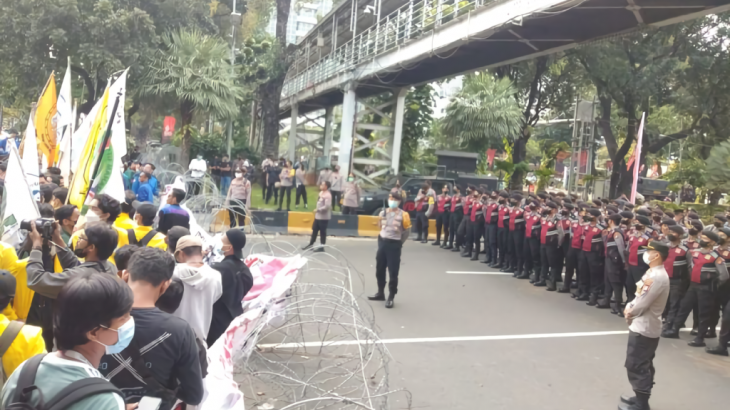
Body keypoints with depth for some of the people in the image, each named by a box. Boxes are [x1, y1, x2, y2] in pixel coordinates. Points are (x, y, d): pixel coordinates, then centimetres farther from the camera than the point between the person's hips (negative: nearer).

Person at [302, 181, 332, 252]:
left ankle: (322, 247, 11)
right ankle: (311, 244, 28)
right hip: (318, 216, 9)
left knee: (322, 232, 1)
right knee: (314, 230, 16)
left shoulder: (328, 195, -20)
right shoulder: (321, 193, 9)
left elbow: (327, 206, -27)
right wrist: (317, 210, 9)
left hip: (324, 217, -9)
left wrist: (318, 210, -19)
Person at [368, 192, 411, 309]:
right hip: (382, 242, 6)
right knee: (379, 270, 14)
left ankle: (391, 297, 8)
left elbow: (407, 231, -2)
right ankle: (380, 293, 31)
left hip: (394, 245, -5)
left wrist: (399, 243, 5)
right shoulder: (383, 213, 6)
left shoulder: (403, 215, -9)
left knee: (393, 272, -2)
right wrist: (383, 239, 14)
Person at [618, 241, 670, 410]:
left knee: (636, 366, -1)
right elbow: (640, 296, 14)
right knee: (643, 366, 19)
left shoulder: (658, 277, -24)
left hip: (644, 328, -10)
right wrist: (629, 308, -3)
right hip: (643, 326, 10)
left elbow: (643, 303, -23)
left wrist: (629, 312, -6)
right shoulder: (652, 273, 9)